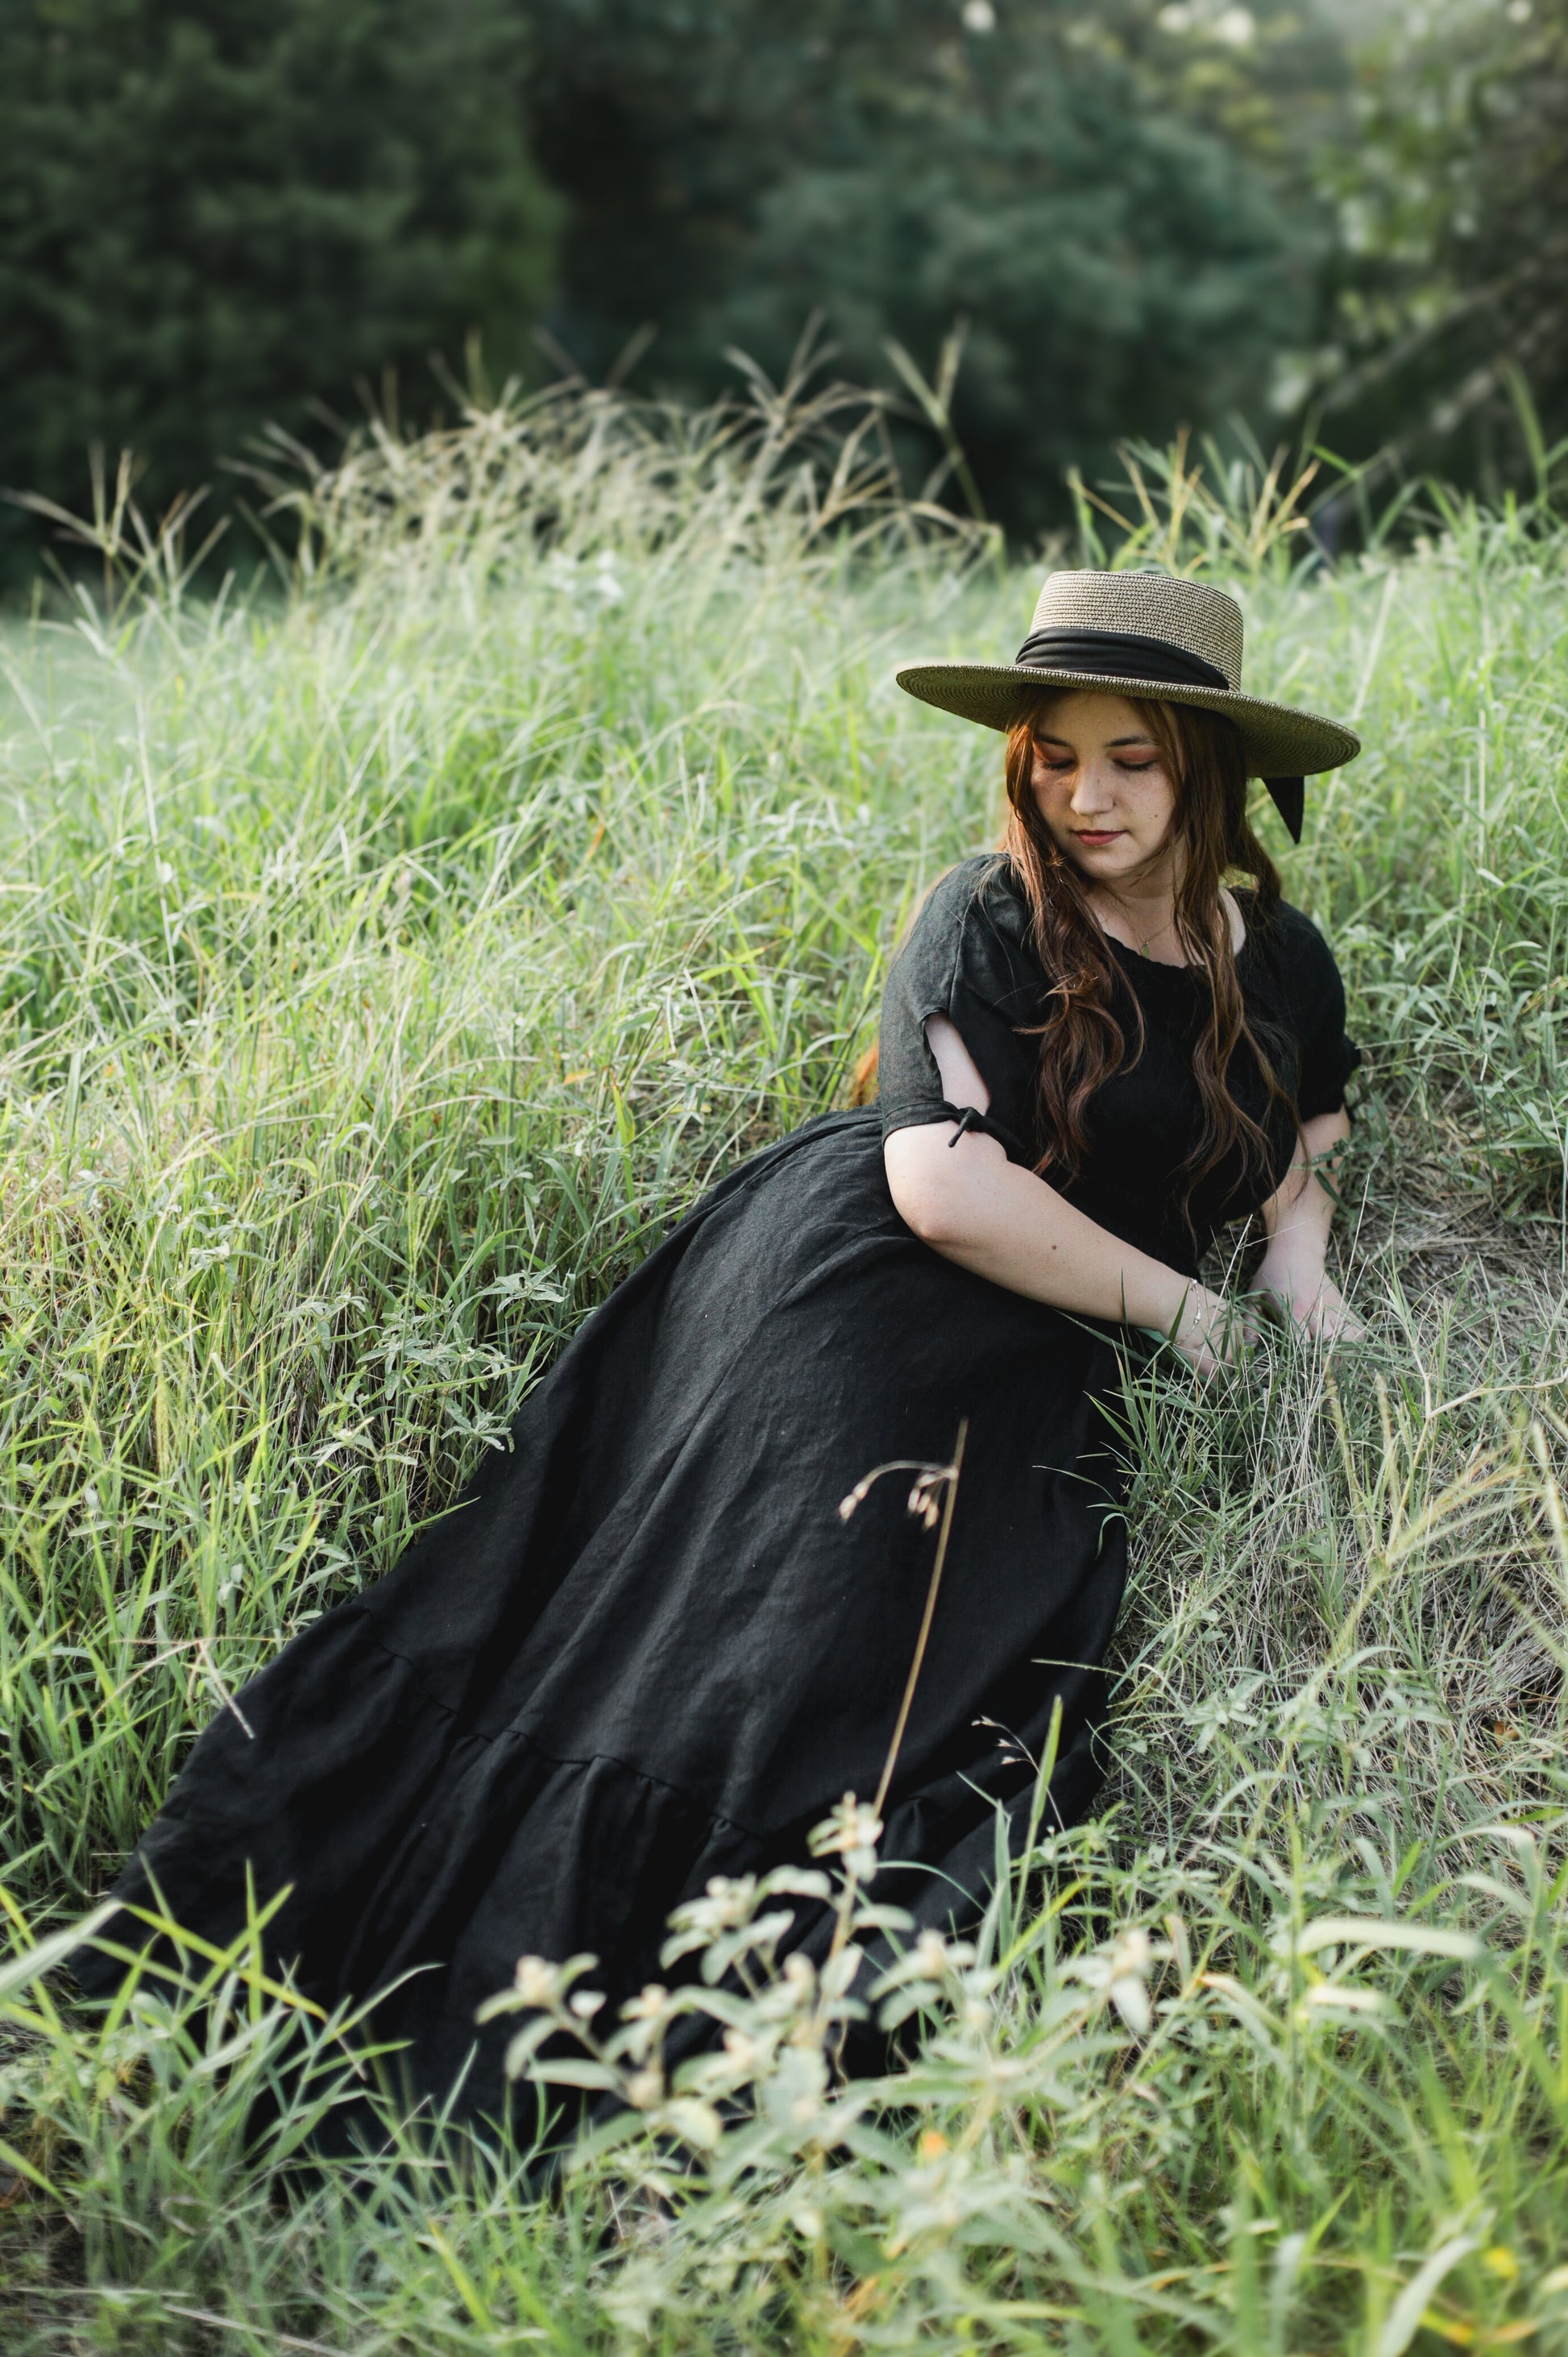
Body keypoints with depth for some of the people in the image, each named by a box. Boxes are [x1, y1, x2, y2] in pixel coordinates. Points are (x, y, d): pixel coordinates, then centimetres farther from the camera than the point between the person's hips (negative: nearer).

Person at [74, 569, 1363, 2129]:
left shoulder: (1282, 966, 13)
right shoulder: (986, 920, -5)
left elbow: (1295, 1166, 30)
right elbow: (944, 1183, -17)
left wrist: (1299, 1267, 7)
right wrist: (1180, 1309, -9)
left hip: (1035, 1383, 7)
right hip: (840, 1287, -6)